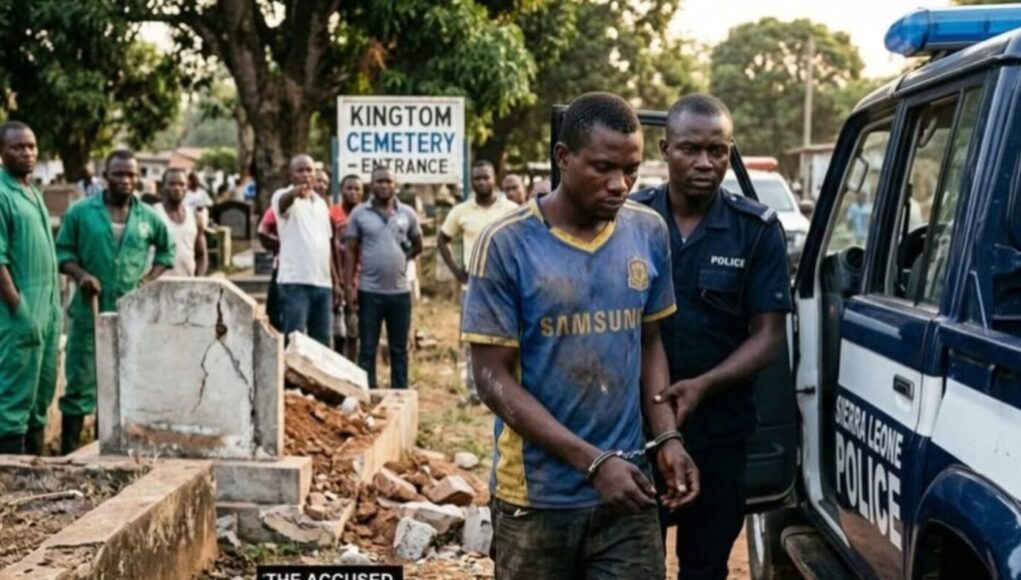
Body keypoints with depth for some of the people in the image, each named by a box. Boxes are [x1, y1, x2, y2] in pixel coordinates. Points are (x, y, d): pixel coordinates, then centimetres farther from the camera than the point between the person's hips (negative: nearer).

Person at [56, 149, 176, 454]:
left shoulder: (149, 217, 6)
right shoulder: (80, 212, -2)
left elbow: (166, 250, 19)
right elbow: (63, 251, 3)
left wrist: (152, 279, 3)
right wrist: (80, 274, -14)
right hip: (88, 312, -2)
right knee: (80, 383, 1)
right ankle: (68, 449, 8)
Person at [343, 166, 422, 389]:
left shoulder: (407, 213, 6)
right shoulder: (359, 214, 1)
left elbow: (418, 245, 19)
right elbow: (351, 252, 0)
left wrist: (401, 258, 4)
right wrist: (349, 286, -7)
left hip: (400, 292, 2)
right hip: (369, 291, -2)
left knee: (399, 349, 9)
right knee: (367, 350, 3)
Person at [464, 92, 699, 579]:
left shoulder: (648, 233, 2)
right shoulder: (507, 244, -11)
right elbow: (493, 377, -12)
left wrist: (667, 436, -3)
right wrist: (592, 462, -18)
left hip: (627, 493, 3)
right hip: (537, 498, -3)